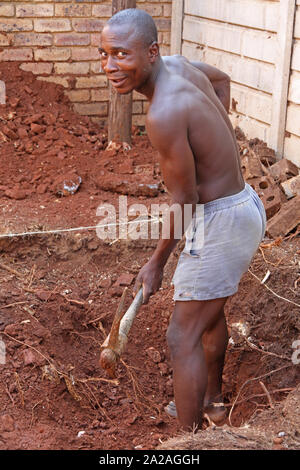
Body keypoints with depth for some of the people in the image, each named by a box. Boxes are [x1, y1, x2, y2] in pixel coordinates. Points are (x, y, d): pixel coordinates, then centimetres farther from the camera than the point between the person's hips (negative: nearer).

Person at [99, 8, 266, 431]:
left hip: (219, 223, -10)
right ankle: (211, 401, 50)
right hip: (244, 205, 10)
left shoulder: (164, 114, -28)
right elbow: (221, 79, 24)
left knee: (183, 337, -1)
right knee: (209, 309, 28)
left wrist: (157, 263, -7)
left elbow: (184, 199, -20)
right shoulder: (176, 64, 1)